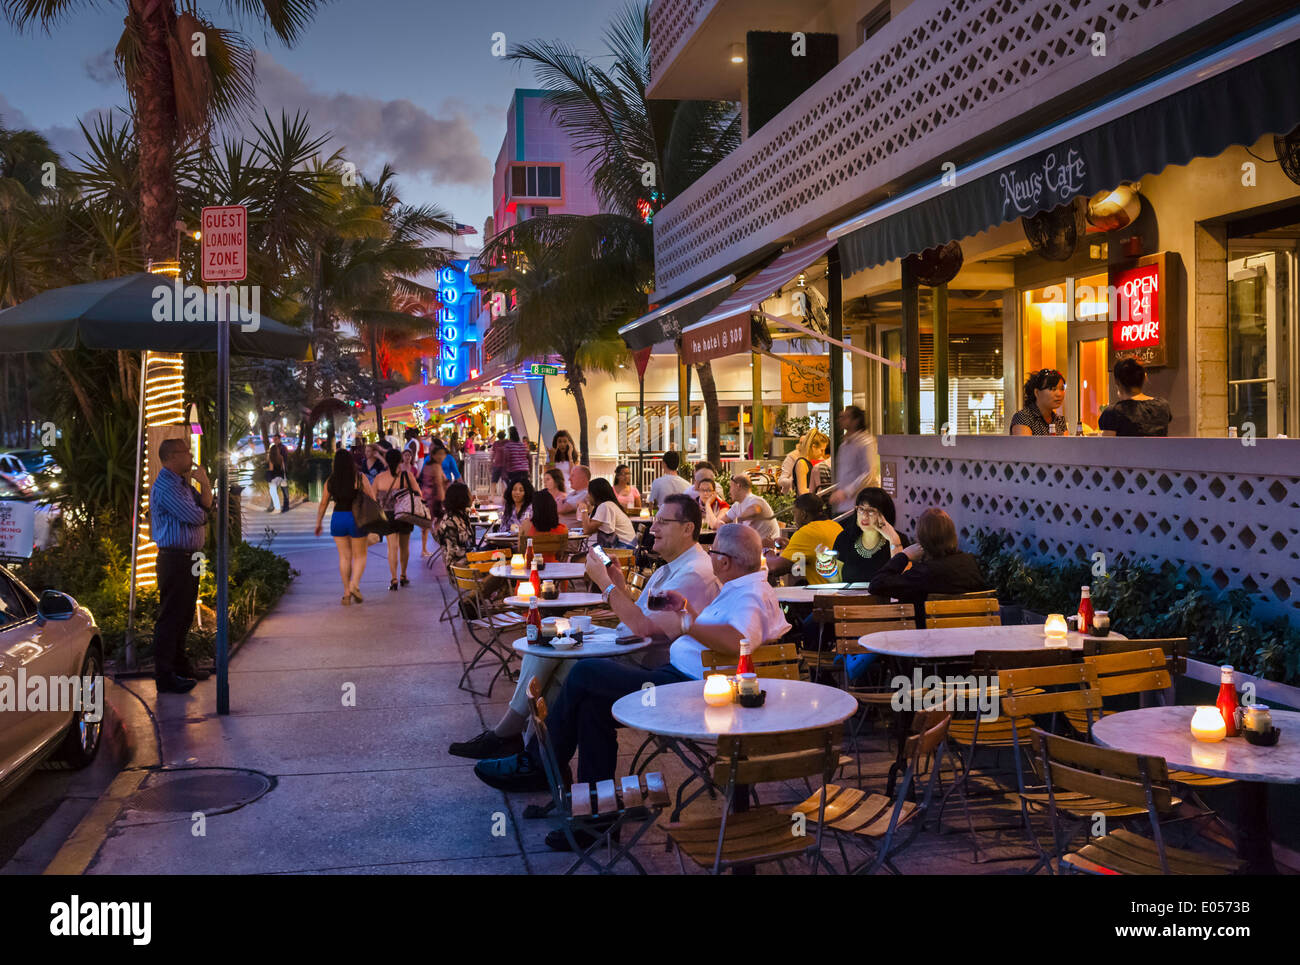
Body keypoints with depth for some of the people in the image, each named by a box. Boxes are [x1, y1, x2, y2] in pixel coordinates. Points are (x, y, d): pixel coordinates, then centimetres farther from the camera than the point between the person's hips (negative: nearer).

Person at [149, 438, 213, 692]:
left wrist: (204, 483, -3)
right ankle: (164, 676, -3)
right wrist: (202, 512, 3)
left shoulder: (183, 483, 17)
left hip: (189, 558, 10)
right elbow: (196, 517, -20)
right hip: (175, 558, -10)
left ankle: (179, 664, 31)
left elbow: (206, 505, 12)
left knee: (184, 615, 18)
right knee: (170, 616, -6)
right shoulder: (165, 486, -15)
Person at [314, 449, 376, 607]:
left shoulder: (330, 481, 0)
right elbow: (372, 499, -7)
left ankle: (346, 593, 8)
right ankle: (354, 584, -12)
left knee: (344, 557, 10)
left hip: (337, 519, 2)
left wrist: (318, 524, 17)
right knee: (360, 556, 11)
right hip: (356, 519, -2)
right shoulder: (360, 478, -7)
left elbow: (323, 504, 6)